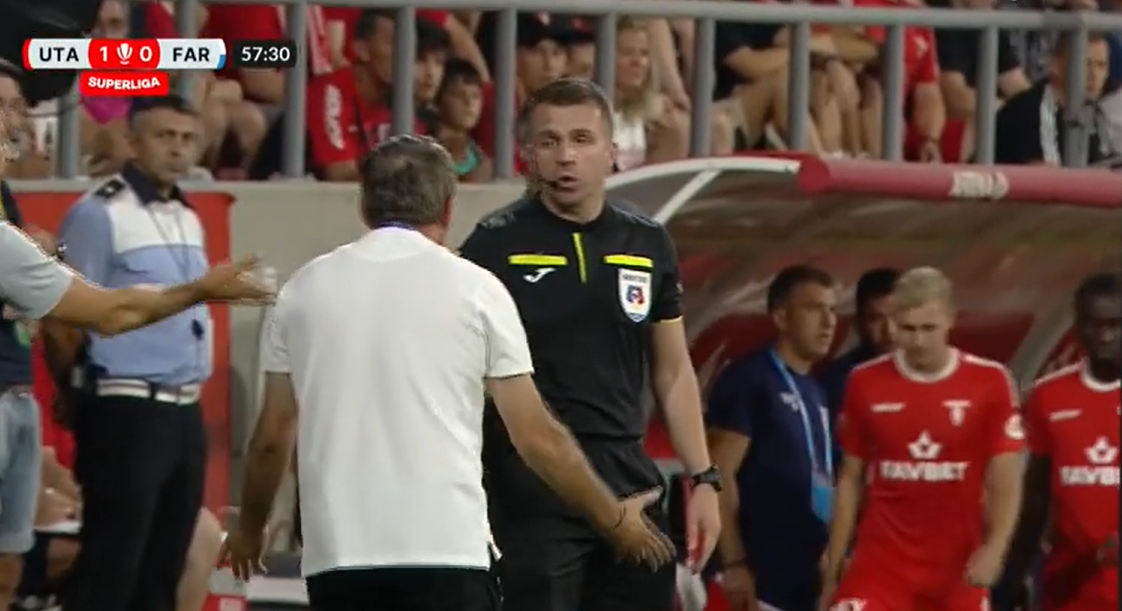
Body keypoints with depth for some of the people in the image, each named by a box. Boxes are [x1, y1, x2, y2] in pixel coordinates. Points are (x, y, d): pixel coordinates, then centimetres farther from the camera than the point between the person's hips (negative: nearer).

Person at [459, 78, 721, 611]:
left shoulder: (648, 246, 11)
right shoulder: (497, 245, -2)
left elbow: (673, 373, 19)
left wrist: (703, 479, 12)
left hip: (631, 486, 5)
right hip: (531, 500, -5)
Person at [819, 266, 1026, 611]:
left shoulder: (989, 384, -4)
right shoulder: (866, 384, 1)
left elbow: (1005, 481, -4)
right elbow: (851, 480, 9)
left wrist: (994, 549, -21)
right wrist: (833, 568, 7)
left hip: (959, 569, 0)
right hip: (881, 563, 0)